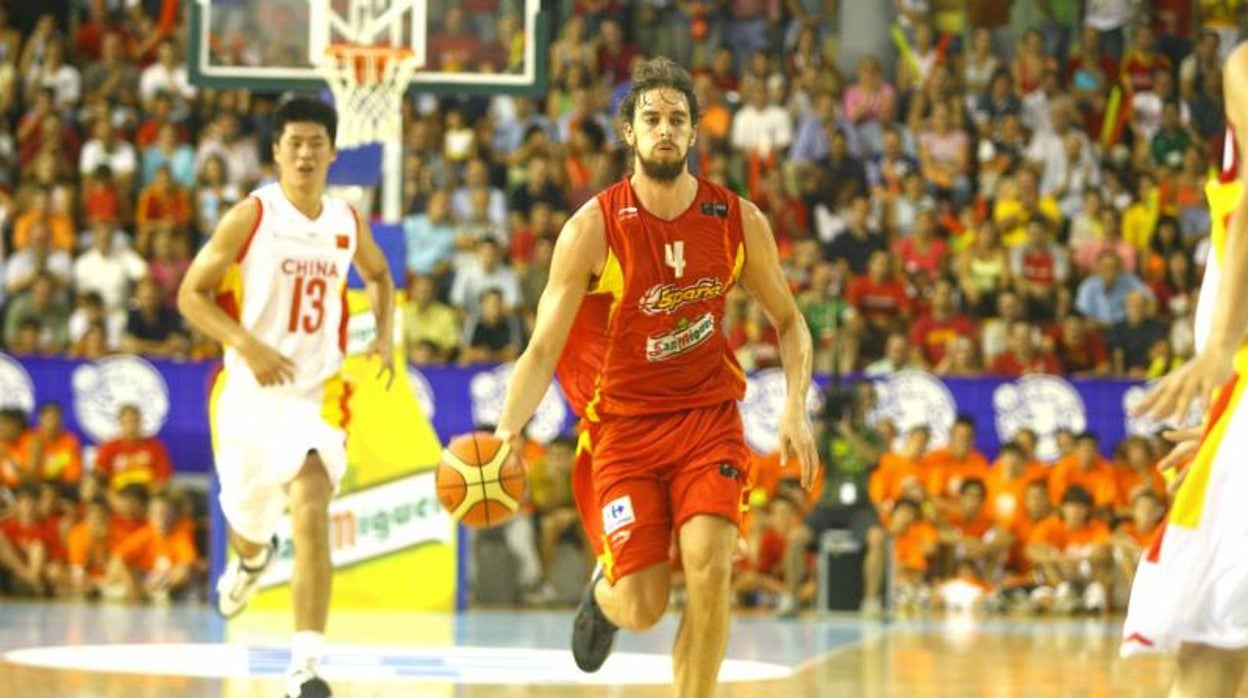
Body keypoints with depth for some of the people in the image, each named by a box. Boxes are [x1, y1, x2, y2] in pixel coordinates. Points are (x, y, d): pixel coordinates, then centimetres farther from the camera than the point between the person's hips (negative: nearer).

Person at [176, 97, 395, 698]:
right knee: (247, 516, 19)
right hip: (249, 392, 0)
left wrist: (384, 334, 8)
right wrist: (247, 345, -21)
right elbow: (191, 293, -7)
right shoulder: (251, 216, -8)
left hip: (316, 393, 0)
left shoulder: (348, 223, 4)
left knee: (311, 517, -21)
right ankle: (251, 559, 60)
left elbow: (378, 274, 26)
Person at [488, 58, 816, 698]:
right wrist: (505, 434, -28)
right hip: (623, 423, -2)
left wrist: (796, 408, -7)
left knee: (710, 570, -19)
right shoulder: (593, 228, -13)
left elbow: (788, 320, 9)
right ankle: (603, 593, 34)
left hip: (707, 414, 2)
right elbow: (544, 350, -13)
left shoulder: (740, 221, -5)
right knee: (642, 607, -5)